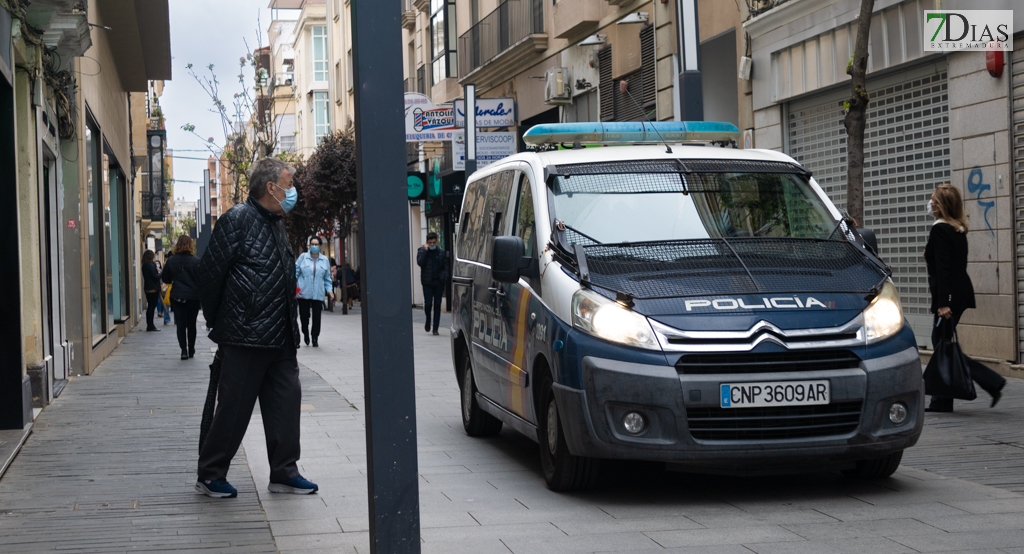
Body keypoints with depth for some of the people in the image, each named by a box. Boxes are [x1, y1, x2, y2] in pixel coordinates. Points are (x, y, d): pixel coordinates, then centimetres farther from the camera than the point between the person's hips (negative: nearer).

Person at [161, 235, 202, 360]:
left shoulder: (171, 261, -3)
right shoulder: (195, 261, -9)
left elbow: (165, 279, 5)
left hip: (176, 297, 1)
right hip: (193, 296, -1)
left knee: (180, 324, 4)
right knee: (191, 324, 12)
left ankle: (184, 350, -8)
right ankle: (191, 350, 20)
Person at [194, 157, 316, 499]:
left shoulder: (276, 223, 17)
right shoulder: (238, 220, -11)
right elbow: (210, 273, -12)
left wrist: (291, 328, 17)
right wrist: (216, 322, -5)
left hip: (280, 338, 8)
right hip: (245, 337, -8)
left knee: (286, 400, 7)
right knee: (234, 407, -2)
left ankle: (284, 473, 15)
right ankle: (210, 476, 10)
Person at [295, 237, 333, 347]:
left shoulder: (324, 260, 11)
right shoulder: (303, 257, 6)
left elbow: (327, 278, 16)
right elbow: (295, 272, 6)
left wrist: (330, 290, 6)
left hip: (318, 294, 1)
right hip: (304, 292, -1)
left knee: (317, 317, -2)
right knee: (304, 316, 3)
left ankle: (315, 338, 11)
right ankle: (305, 333, 30)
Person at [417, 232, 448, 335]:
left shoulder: (441, 252, 10)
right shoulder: (422, 251, 4)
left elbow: (445, 266, 12)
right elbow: (419, 262, -12)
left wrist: (444, 277, -3)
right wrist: (425, 250, -11)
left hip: (438, 282, 2)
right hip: (427, 282, -2)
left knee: (437, 305, 3)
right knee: (428, 304, -8)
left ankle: (435, 328, 7)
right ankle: (428, 321, 21)